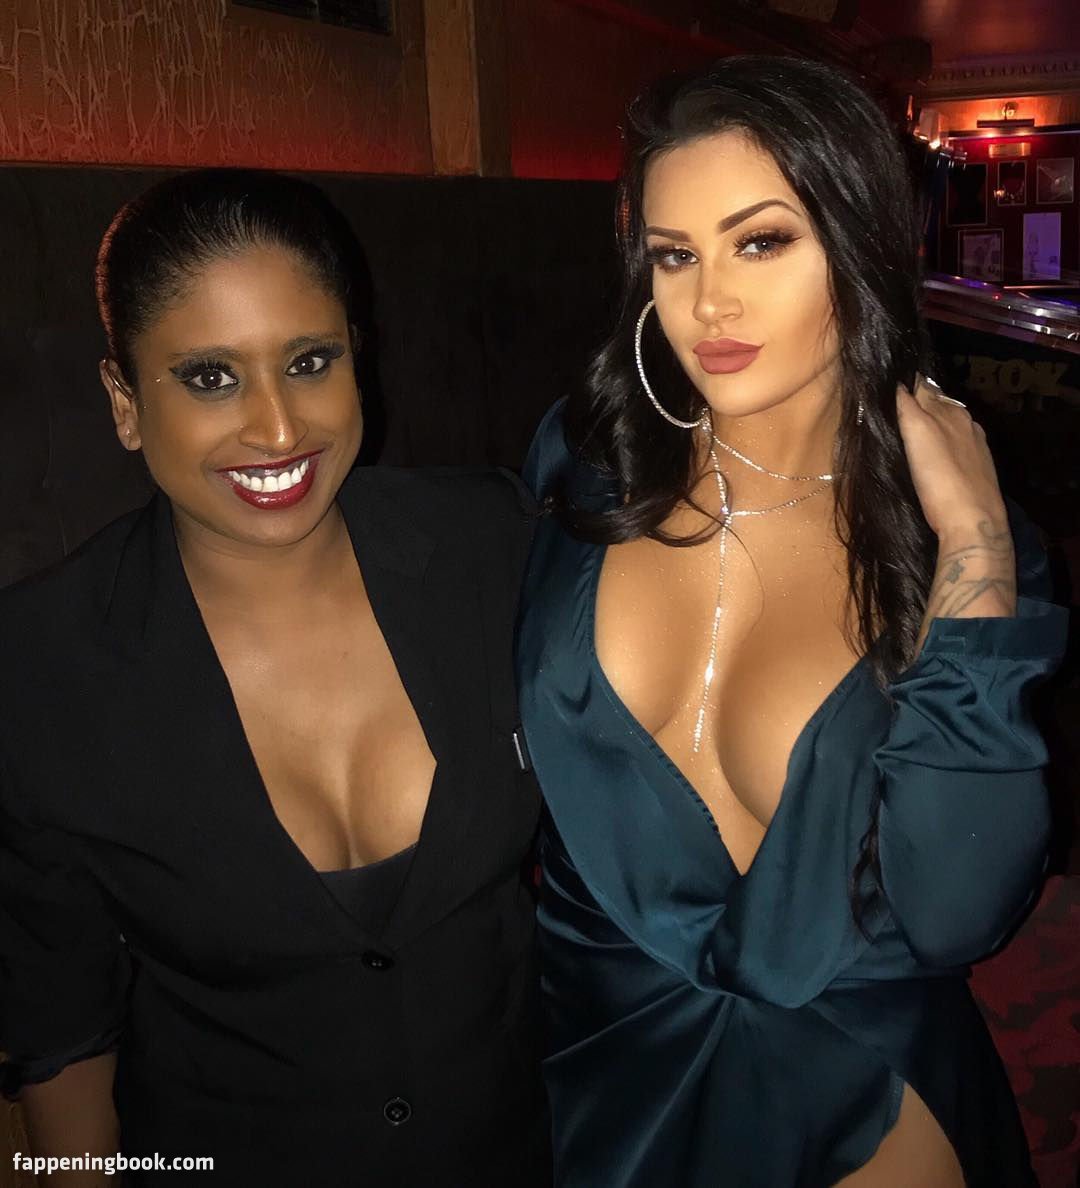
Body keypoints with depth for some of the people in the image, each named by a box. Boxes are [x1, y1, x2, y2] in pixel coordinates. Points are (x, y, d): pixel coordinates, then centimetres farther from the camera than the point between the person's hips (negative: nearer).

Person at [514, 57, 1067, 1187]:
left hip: (854, 1097, -2)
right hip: (594, 1058, 2)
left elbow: (949, 913, -26)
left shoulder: (957, 537, -16)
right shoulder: (584, 460, -12)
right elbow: (494, 744, 1)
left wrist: (972, 549, -28)